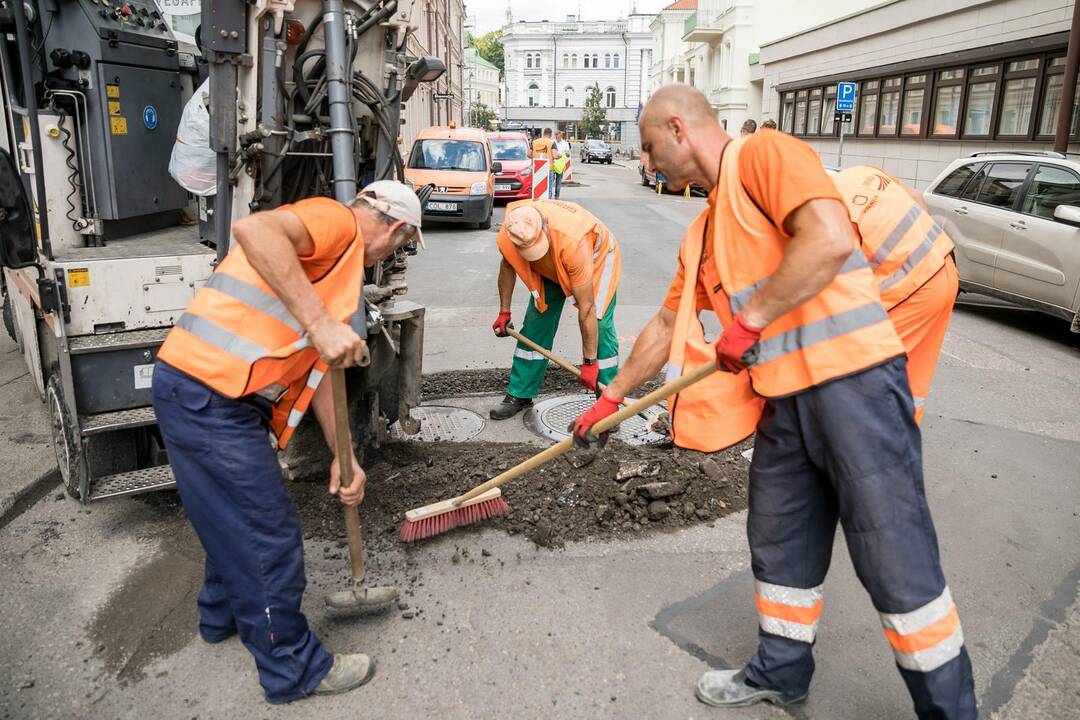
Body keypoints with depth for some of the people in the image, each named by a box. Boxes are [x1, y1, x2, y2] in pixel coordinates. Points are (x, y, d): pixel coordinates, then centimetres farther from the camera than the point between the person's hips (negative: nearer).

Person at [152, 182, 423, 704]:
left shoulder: (343, 260, 20)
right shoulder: (337, 220, -8)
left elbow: (316, 369, 19)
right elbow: (253, 229, -31)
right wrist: (320, 322, -33)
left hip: (216, 397, 10)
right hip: (207, 395, -10)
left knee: (235, 518, 28)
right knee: (270, 537, 3)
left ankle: (225, 614, 51)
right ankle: (294, 669, 20)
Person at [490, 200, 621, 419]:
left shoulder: (572, 242, -46)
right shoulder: (508, 236, -31)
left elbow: (586, 307, -39)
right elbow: (507, 265, -3)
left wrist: (589, 362, -33)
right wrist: (504, 312, 4)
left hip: (596, 257, -4)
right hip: (551, 268, 5)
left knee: (600, 326, -18)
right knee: (536, 323, 1)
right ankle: (520, 394, 14)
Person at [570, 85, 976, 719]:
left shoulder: (763, 154, -7)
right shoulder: (705, 232, 19)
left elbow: (830, 237, -23)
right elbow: (666, 326, 26)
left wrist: (749, 318, -16)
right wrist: (611, 398, 30)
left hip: (854, 380, -9)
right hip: (784, 400, 9)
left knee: (898, 560, 0)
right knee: (781, 546, 17)